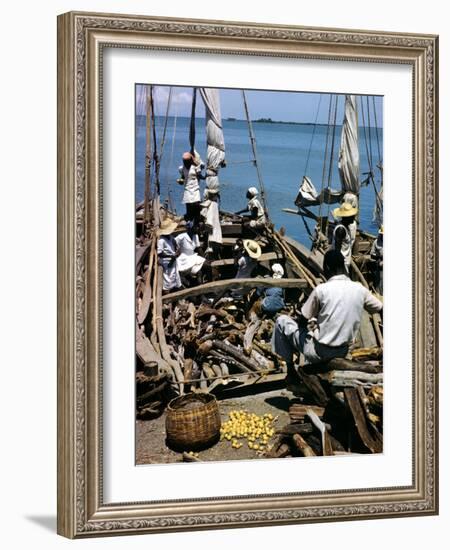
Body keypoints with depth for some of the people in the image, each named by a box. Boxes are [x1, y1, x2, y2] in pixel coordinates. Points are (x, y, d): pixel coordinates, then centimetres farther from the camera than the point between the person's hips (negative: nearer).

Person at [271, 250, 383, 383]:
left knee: (282, 321, 14)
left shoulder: (321, 289, -18)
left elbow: (303, 321, -9)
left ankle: (290, 370, 17)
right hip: (342, 353, 6)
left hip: (318, 352, -5)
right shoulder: (360, 289, -6)